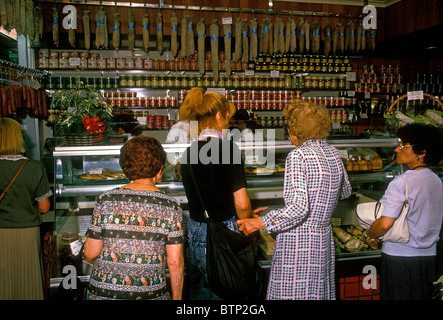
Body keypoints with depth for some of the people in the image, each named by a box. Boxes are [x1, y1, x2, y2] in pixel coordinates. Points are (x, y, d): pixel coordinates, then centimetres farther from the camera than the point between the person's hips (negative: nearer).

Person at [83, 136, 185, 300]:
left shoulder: (106, 200, -6)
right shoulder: (170, 206, -8)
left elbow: (90, 254, -2)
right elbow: (175, 263, -7)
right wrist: (177, 297, 7)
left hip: (103, 292, 1)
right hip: (150, 293, -1)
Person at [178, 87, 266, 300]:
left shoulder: (188, 153, 4)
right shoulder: (227, 148, -16)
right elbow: (241, 203, -18)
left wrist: (244, 215, 16)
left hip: (194, 235, 6)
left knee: (198, 293, 20)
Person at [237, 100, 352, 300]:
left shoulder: (298, 156, -18)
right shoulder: (333, 154, 5)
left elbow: (298, 208, -27)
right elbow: (345, 192, 22)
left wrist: (259, 223, -22)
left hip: (297, 240, -8)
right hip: (324, 237, 8)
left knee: (292, 294, 5)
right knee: (318, 293, 19)